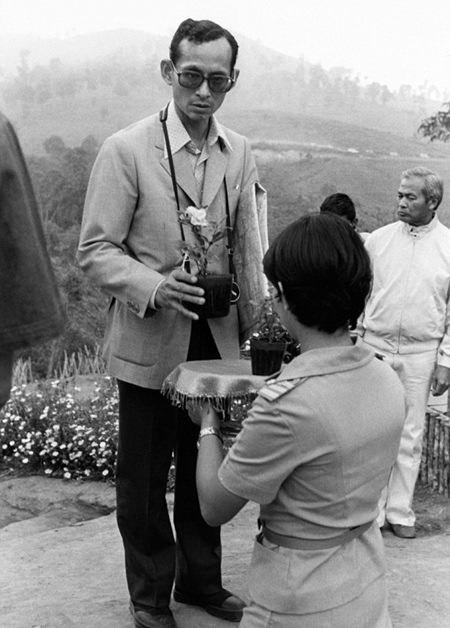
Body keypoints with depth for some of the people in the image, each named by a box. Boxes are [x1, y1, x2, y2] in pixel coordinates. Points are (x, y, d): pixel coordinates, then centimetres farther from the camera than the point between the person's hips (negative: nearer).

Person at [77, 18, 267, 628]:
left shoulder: (239, 152, 2)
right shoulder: (126, 149, -12)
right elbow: (95, 249, -10)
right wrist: (155, 286, -26)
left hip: (216, 338, 4)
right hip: (150, 342, -4)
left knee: (205, 466, 17)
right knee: (144, 475, 9)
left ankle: (201, 579, 39)